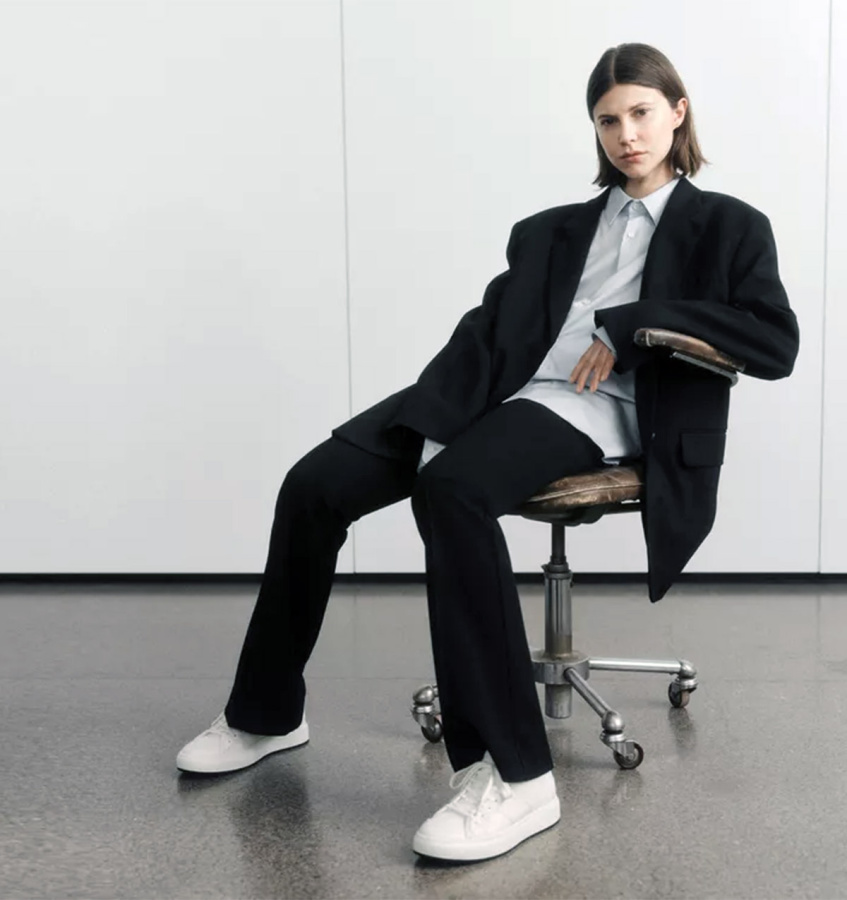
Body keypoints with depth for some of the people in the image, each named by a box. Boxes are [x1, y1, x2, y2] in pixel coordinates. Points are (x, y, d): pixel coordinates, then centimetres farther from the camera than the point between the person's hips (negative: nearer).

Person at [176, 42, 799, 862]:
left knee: (452, 489, -37)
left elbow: (777, 343, -3)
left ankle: (514, 776, -34)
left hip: (599, 409, -5)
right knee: (315, 484, -15)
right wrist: (430, 418, -6)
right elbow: (489, 326, 13)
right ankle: (267, 712, 5)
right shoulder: (551, 231, 27)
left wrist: (629, 327, -8)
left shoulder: (729, 227, 14)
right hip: (498, 392, 5)